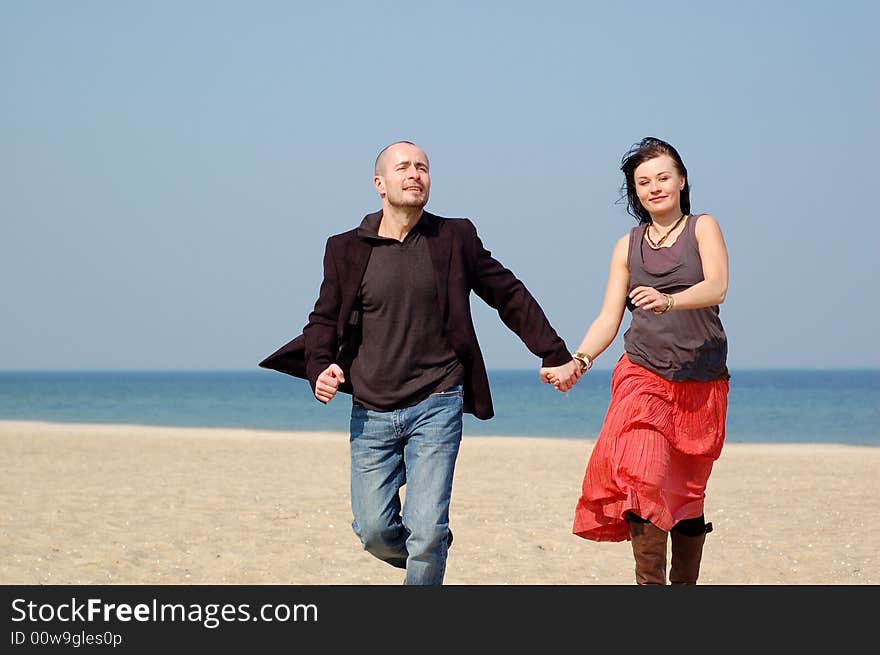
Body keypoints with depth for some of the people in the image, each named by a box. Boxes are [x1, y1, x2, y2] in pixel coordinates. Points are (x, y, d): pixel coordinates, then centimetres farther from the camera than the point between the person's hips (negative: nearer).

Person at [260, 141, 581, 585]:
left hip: (436, 407, -1)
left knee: (425, 533, -10)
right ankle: (426, 563, 32)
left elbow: (509, 295, 11)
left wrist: (555, 355, 10)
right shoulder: (347, 249, 4)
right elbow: (324, 320, 10)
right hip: (371, 412, 2)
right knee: (374, 532, 0)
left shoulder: (454, 238, 3)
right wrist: (320, 367, -10)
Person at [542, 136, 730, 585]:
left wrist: (668, 301, -32)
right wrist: (578, 360, -10)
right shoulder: (628, 246, 11)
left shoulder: (703, 228, 5)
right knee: (645, 480, -21)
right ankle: (650, 584, -19)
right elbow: (608, 319, 8)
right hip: (644, 376, 0)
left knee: (689, 497, 6)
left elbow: (717, 287, -13)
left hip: (702, 383, 0)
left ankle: (685, 584, 20)